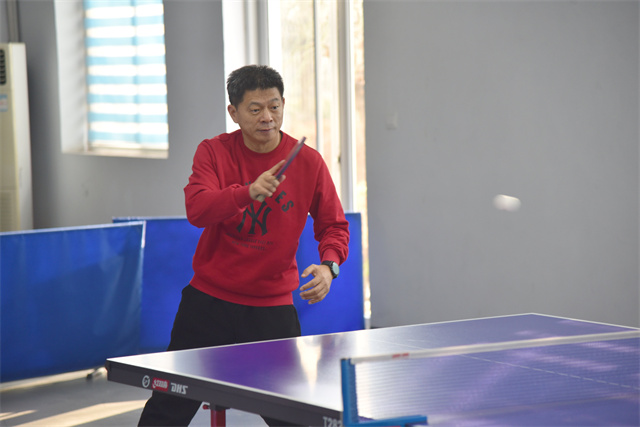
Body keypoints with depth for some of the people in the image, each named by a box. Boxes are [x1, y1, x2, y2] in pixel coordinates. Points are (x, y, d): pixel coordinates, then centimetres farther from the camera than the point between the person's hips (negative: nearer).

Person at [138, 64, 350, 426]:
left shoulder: (308, 162, -4)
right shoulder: (214, 152, -4)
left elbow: (334, 225, 5)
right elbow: (197, 210, -21)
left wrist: (328, 265, -16)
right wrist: (249, 192, -37)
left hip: (272, 307, 0)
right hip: (209, 299, 1)